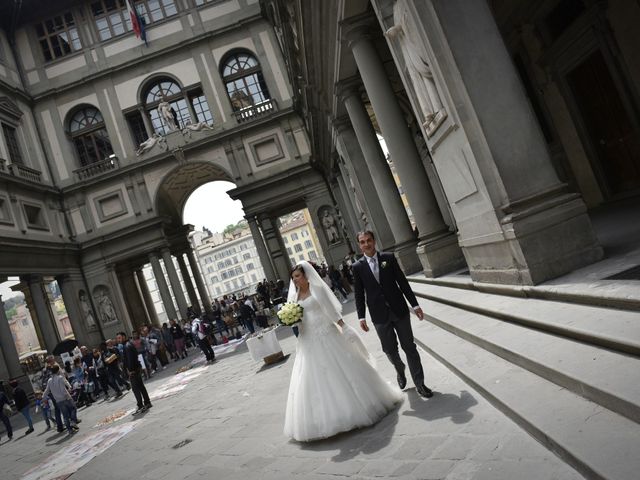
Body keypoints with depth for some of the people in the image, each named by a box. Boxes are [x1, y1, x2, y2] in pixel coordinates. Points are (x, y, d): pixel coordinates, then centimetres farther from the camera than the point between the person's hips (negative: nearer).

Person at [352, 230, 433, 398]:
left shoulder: (389, 258, -1)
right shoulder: (357, 267, -1)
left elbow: (402, 282, 1)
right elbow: (359, 293, 2)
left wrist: (415, 304, 1)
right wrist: (362, 317, -2)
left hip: (399, 310, 0)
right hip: (379, 316, 0)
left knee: (409, 347, 4)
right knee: (390, 350, 10)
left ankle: (419, 383, 16)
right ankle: (400, 371, 40)